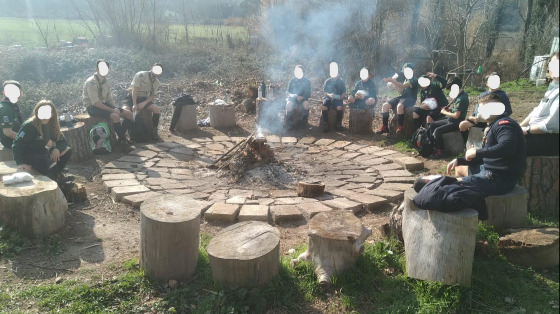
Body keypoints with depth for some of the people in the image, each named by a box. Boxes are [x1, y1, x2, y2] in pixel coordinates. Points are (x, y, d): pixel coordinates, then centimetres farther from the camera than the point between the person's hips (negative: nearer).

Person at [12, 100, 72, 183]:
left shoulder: (52, 125, 3)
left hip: (45, 152, 8)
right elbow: (17, 144, -21)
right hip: (30, 156, -8)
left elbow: (63, 141, 4)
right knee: (51, 164, -30)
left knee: (67, 151, -1)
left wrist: (57, 149, -20)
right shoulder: (29, 126, -17)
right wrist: (20, 163, -32)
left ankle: (57, 175, 5)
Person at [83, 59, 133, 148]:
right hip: (92, 107, -8)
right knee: (115, 116, -32)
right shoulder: (91, 82, -18)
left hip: (104, 104, 8)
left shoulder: (105, 81, 6)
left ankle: (121, 139, -1)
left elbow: (109, 98, 10)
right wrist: (112, 110, -24)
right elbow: (96, 103, -24)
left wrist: (115, 108, -10)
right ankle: (123, 140, -13)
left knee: (129, 113, -5)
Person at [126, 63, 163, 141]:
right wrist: (134, 104, -26)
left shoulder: (157, 82, 5)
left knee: (156, 109, -21)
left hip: (144, 98, 4)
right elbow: (134, 90, -18)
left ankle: (154, 132, -10)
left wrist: (144, 103, -18)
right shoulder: (141, 75, -12)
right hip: (132, 97, -4)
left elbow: (152, 96, 1)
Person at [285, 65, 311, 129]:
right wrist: (294, 96, -18)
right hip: (292, 99, 0)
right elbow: (287, 92, 5)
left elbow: (308, 93, 1)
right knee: (289, 104, -33)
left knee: (306, 104, -34)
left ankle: (303, 122, -17)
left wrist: (302, 97, -21)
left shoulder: (306, 81, 6)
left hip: (303, 99, 0)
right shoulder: (292, 81, 10)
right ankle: (290, 123, -21)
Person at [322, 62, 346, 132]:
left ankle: (339, 124, -17)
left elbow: (344, 92, 10)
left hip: (338, 98, -1)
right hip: (328, 98, 1)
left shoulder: (341, 82, 14)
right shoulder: (327, 82, 14)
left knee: (340, 107, -33)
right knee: (324, 107, -31)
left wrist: (341, 96, -12)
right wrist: (329, 95, -14)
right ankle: (326, 125, -23)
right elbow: (325, 92, 8)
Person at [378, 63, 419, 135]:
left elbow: (403, 86, -21)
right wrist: (393, 82, 9)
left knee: (399, 106, -41)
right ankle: (385, 127, -13)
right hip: (402, 96, 8)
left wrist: (392, 80, -24)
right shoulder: (406, 80, 20)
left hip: (410, 99, -8)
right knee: (385, 105, -12)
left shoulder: (414, 80, -7)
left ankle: (400, 127, -30)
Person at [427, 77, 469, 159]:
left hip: (456, 123, -10)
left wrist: (444, 112, -10)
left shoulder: (461, 99, -23)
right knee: (432, 125, 10)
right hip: (450, 120, 10)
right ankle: (433, 147, 15)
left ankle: (439, 152, -13)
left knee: (437, 131, -24)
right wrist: (447, 108, 1)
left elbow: (456, 115, -24)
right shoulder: (458, 95, 7)